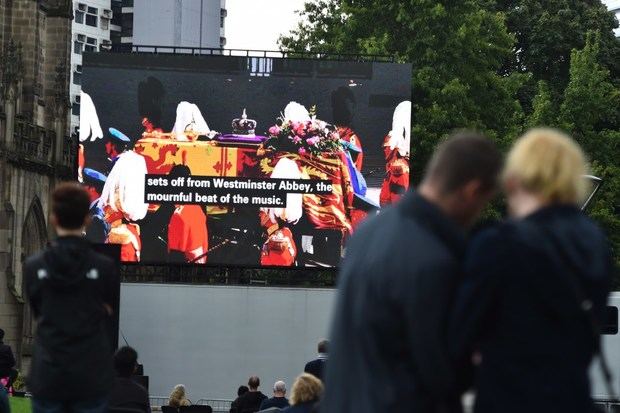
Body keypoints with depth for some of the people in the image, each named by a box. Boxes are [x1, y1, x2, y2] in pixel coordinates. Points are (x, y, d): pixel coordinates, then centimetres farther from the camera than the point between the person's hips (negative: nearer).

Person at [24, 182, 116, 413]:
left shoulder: (34, 267, -2)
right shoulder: (104, 267, -4)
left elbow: (39, 315, 8)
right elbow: (106, 313, 8)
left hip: (47, 376, 1)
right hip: (91, 376, -1)